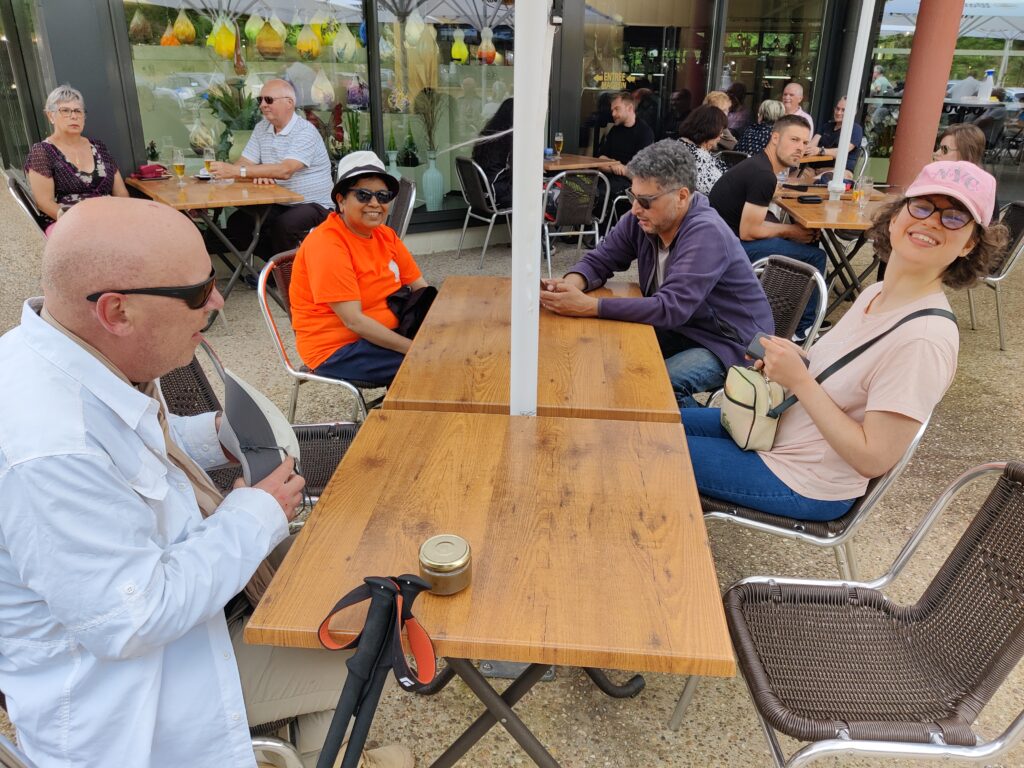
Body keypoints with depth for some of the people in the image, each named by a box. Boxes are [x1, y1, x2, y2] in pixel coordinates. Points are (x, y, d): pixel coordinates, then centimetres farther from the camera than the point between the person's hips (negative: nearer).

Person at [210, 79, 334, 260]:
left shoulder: (305, 132, -14)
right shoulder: (262, 128, 10)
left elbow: (285, 170, -28)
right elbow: (243, 163, 4)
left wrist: (237, 171, -33)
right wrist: (258, 174, -21)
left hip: (312, 204, -7)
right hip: (278, 204, 7)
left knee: (283, 226, -34)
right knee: (237, 222, -13)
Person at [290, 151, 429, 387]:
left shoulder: (386, 236, 7)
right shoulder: (327, 246, -18)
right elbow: (354, 321, -23)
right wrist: (415, 348, -25)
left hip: (384, 335, 8)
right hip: (336, 350, -8)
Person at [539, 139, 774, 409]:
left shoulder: (706, 234, -28)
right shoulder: (641, 220, -7)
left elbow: (671, 308, -36)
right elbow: (598, 261, 2)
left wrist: (589, 306, -40)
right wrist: (570, 284, -23)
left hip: (731, 343, -7)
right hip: (680, 329, 7)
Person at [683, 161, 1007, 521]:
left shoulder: (926, 338, -28)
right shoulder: (874, 293, -3)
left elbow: (873, 458, -26)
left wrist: (799, 380, -28)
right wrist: (795, 360, -8)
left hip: (806, 485, -8)